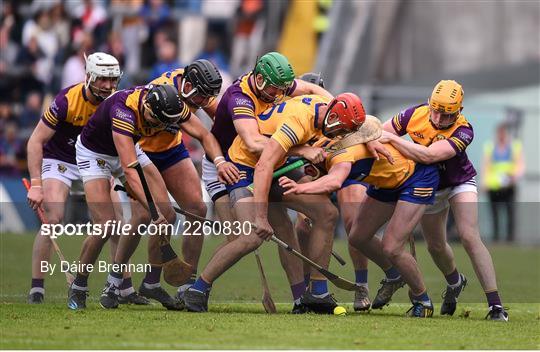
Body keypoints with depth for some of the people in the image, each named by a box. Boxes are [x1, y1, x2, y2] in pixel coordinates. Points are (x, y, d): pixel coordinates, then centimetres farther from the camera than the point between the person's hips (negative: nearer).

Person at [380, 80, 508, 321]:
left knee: (469, 237, -21)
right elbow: (380, 132, -7)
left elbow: (428, 156, -45)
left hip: (459, 183, -4)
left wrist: (392, 139, -43)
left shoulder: (463, 131, -34)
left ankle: (495, 304, -20)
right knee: (435, 246, 13)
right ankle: (455, 283, 47)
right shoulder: (416, 114, -22)